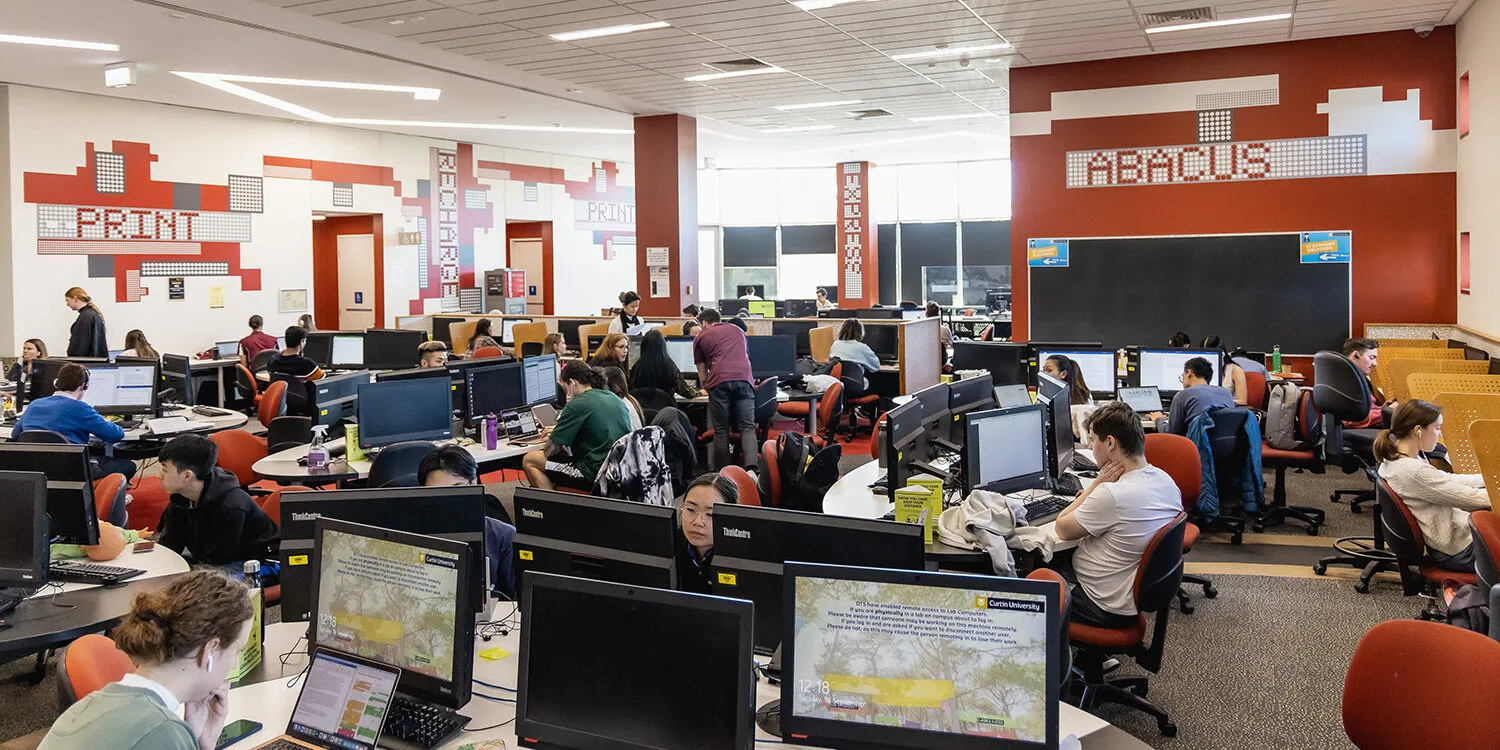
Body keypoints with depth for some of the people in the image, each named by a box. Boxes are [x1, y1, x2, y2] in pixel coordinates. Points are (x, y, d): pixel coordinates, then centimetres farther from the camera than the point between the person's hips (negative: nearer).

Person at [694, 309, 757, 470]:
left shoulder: (701, 337, 21)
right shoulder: (738, 331, 31)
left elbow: (702, 371, 24)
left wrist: (706, 387, 41)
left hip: (719, 381, -2)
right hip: (744, 378, 2)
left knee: (721, 431, 6)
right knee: (747, 427, -1)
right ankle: (751, 467, -22)